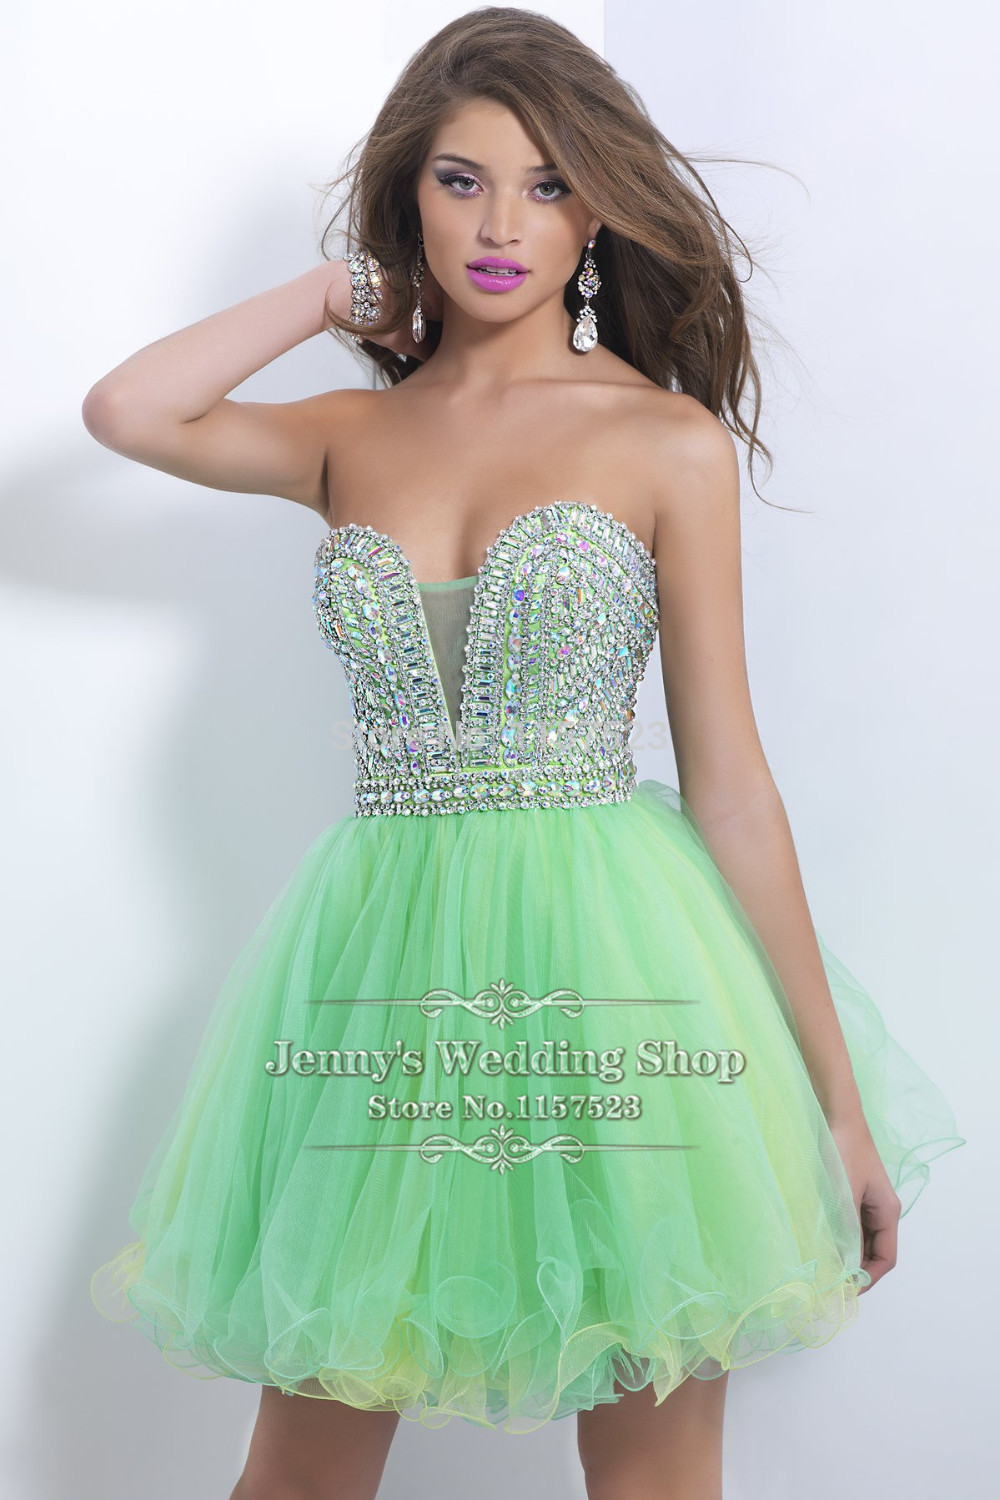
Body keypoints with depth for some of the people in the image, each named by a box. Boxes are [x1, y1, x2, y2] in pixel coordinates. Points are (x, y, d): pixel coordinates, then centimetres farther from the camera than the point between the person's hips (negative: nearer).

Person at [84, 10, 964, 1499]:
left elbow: (728, 773, -1)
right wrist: (338, 290, 9)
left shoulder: (671, 441, 0)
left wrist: (839, 1100, -2)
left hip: (607, 960, -2)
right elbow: (124, 410, -4)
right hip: (385, 964, 3)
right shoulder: (350, 436, 11)